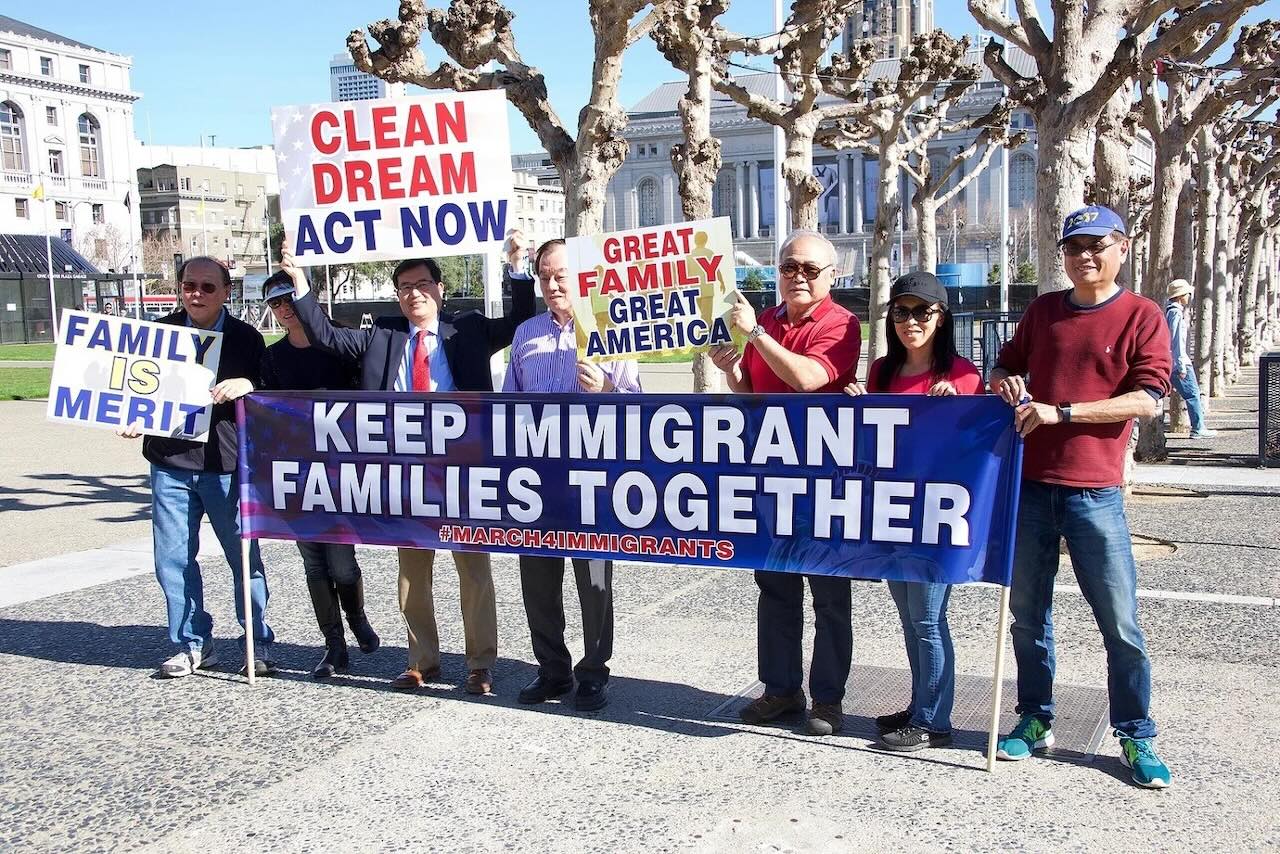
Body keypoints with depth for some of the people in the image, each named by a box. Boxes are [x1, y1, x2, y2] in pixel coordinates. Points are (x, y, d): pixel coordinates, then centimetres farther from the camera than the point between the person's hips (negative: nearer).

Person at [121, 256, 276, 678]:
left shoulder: (246, 338, 2)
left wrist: (247, 385, -20)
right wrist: (134, 418, -3)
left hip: (227, 464, -3)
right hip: (169, 463, 3)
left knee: (244, 556, 2)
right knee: (173, 560, 6)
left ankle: (260, 644, 15)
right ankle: (193, 644, 20)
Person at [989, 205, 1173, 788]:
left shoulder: (1142, 317, -1)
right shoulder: (1042, 311, 12)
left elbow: (1147, 400, -11)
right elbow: (1006, 366, 23)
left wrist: (1060, 412, -18)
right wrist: (1005, 382, -2)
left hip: (1095, 493, -4)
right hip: (1028, 485, 4)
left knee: (1121, 624, 1)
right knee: (1028, 614, 11)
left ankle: (1136, 738, 15)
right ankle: (1035, 721, 25)